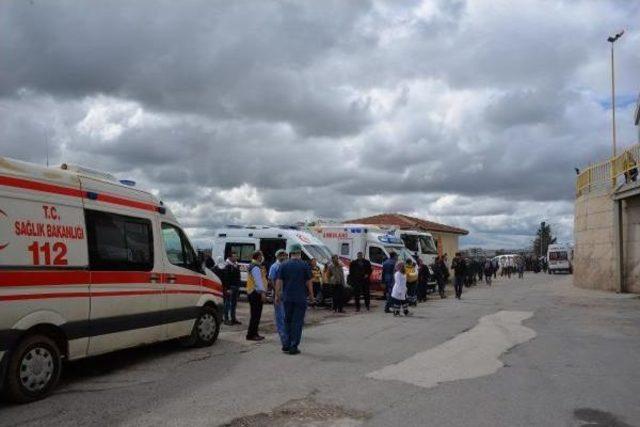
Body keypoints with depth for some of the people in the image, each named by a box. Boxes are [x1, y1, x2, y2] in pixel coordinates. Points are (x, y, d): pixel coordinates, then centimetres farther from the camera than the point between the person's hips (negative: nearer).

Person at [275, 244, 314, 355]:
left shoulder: (284, 266, 2)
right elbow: (309, 282, -3)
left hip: (287, 298, 3)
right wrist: (311, 295, 7)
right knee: (297, 322, 2)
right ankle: (293, 347, 1)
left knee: (287, 320, 15)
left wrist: (277, 295, 8)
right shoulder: (305, 266, -5)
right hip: (300, 298, -3)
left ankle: (287, 344, 17)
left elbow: (279, 281, 2)